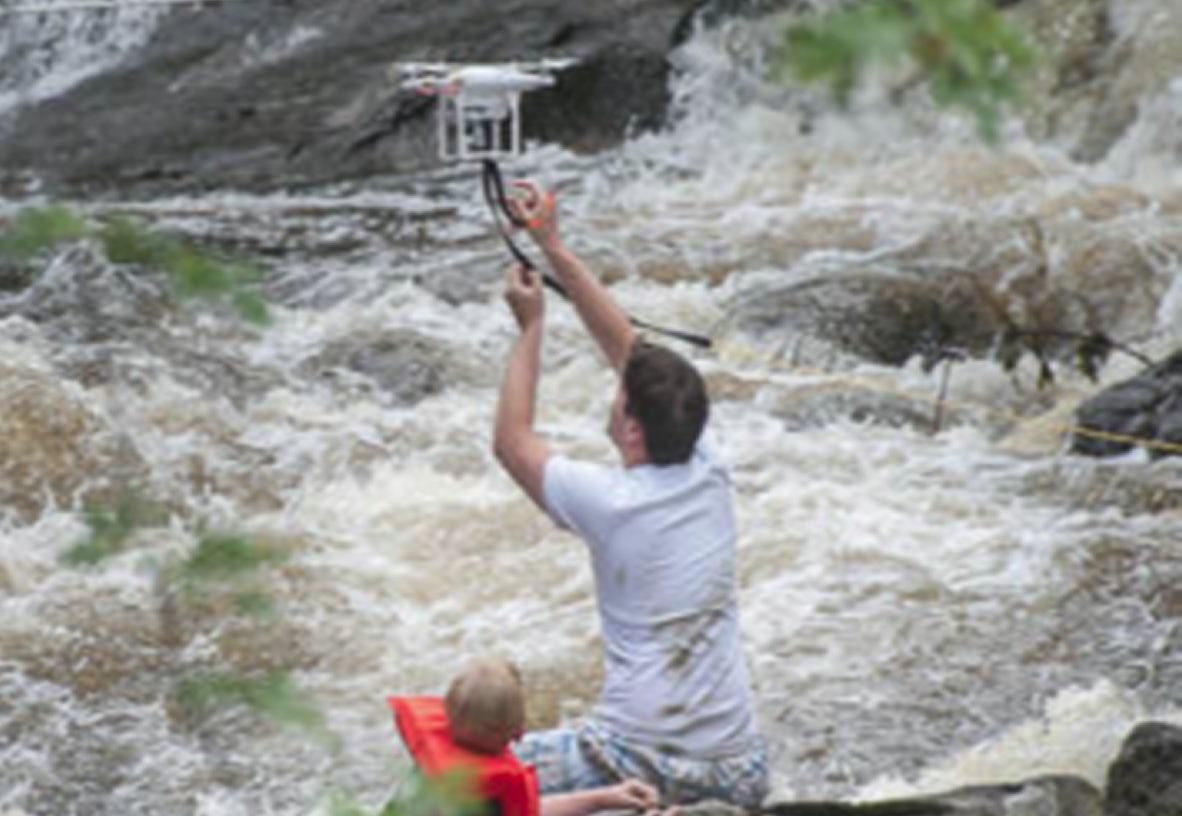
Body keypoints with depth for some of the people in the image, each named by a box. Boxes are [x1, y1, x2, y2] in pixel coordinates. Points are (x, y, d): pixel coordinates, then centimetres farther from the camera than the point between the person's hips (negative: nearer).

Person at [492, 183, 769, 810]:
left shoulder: (609, 503, -12)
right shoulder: (709, 474, 2)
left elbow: (511, 441, 7)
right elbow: (627, 348, 12)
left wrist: (531, 327, 10)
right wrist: (554, 247, 15)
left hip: (641, 761, -6)